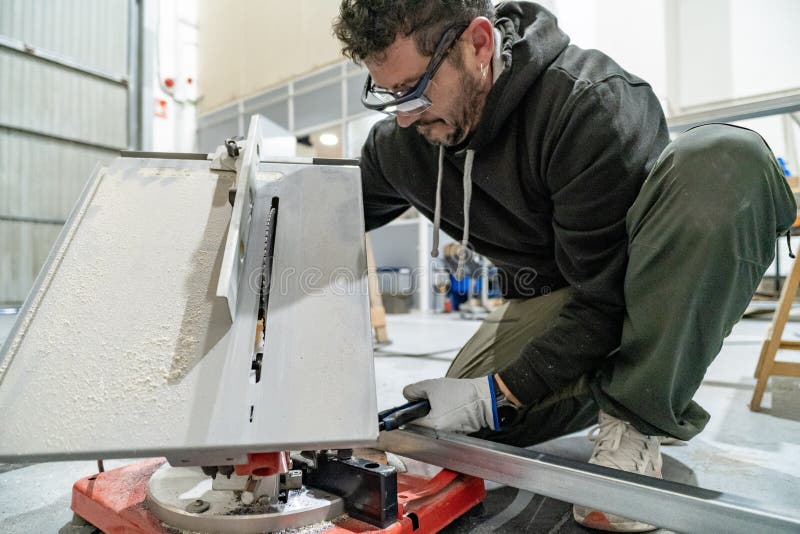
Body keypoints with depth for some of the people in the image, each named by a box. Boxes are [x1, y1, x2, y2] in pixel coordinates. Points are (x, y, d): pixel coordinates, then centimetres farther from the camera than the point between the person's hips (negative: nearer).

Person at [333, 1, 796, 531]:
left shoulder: (596, 105, -29)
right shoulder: (397, 145, -11)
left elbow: (608, 297, -27)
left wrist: (499, 394, -27)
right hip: (550, 298, 4)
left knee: (723, 156, -33)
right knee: (475, 427, -19)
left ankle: (634, 420, -21)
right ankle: (606, 384, 11)